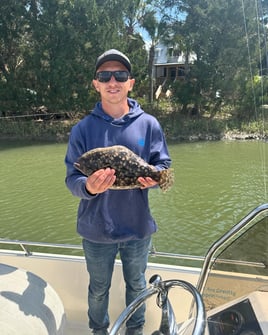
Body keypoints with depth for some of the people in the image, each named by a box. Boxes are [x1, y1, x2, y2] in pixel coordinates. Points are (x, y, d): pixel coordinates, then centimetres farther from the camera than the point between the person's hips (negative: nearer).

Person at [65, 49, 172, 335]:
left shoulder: (148, 124, -5)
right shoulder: (82, 129, -8)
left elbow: (164, 166, 0)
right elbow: (72, 178, -8)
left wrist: (153, 177, -23)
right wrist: (88, 187, -31)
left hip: (138, 226, 1)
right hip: (97, 228, 0)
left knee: (136, 284, 23)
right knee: (98, 288, 21)